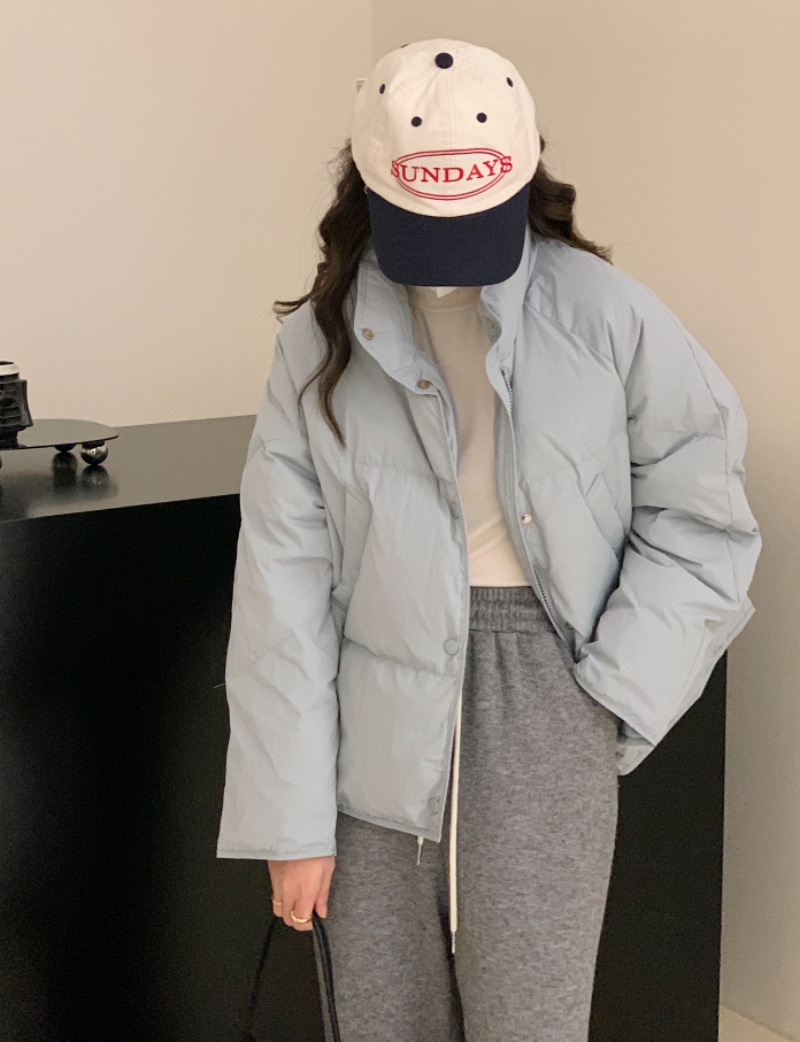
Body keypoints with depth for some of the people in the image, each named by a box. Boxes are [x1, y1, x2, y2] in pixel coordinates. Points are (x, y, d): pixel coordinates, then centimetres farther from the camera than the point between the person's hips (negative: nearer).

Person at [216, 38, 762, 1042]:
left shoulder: (603, 313, -5)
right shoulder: (319, 341, 0)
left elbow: (698, 508, 3)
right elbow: (284, 580, -2)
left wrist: (617, 687, -6)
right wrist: (292, 819, -3)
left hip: (541, 693, -2)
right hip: (379, 717, 2)